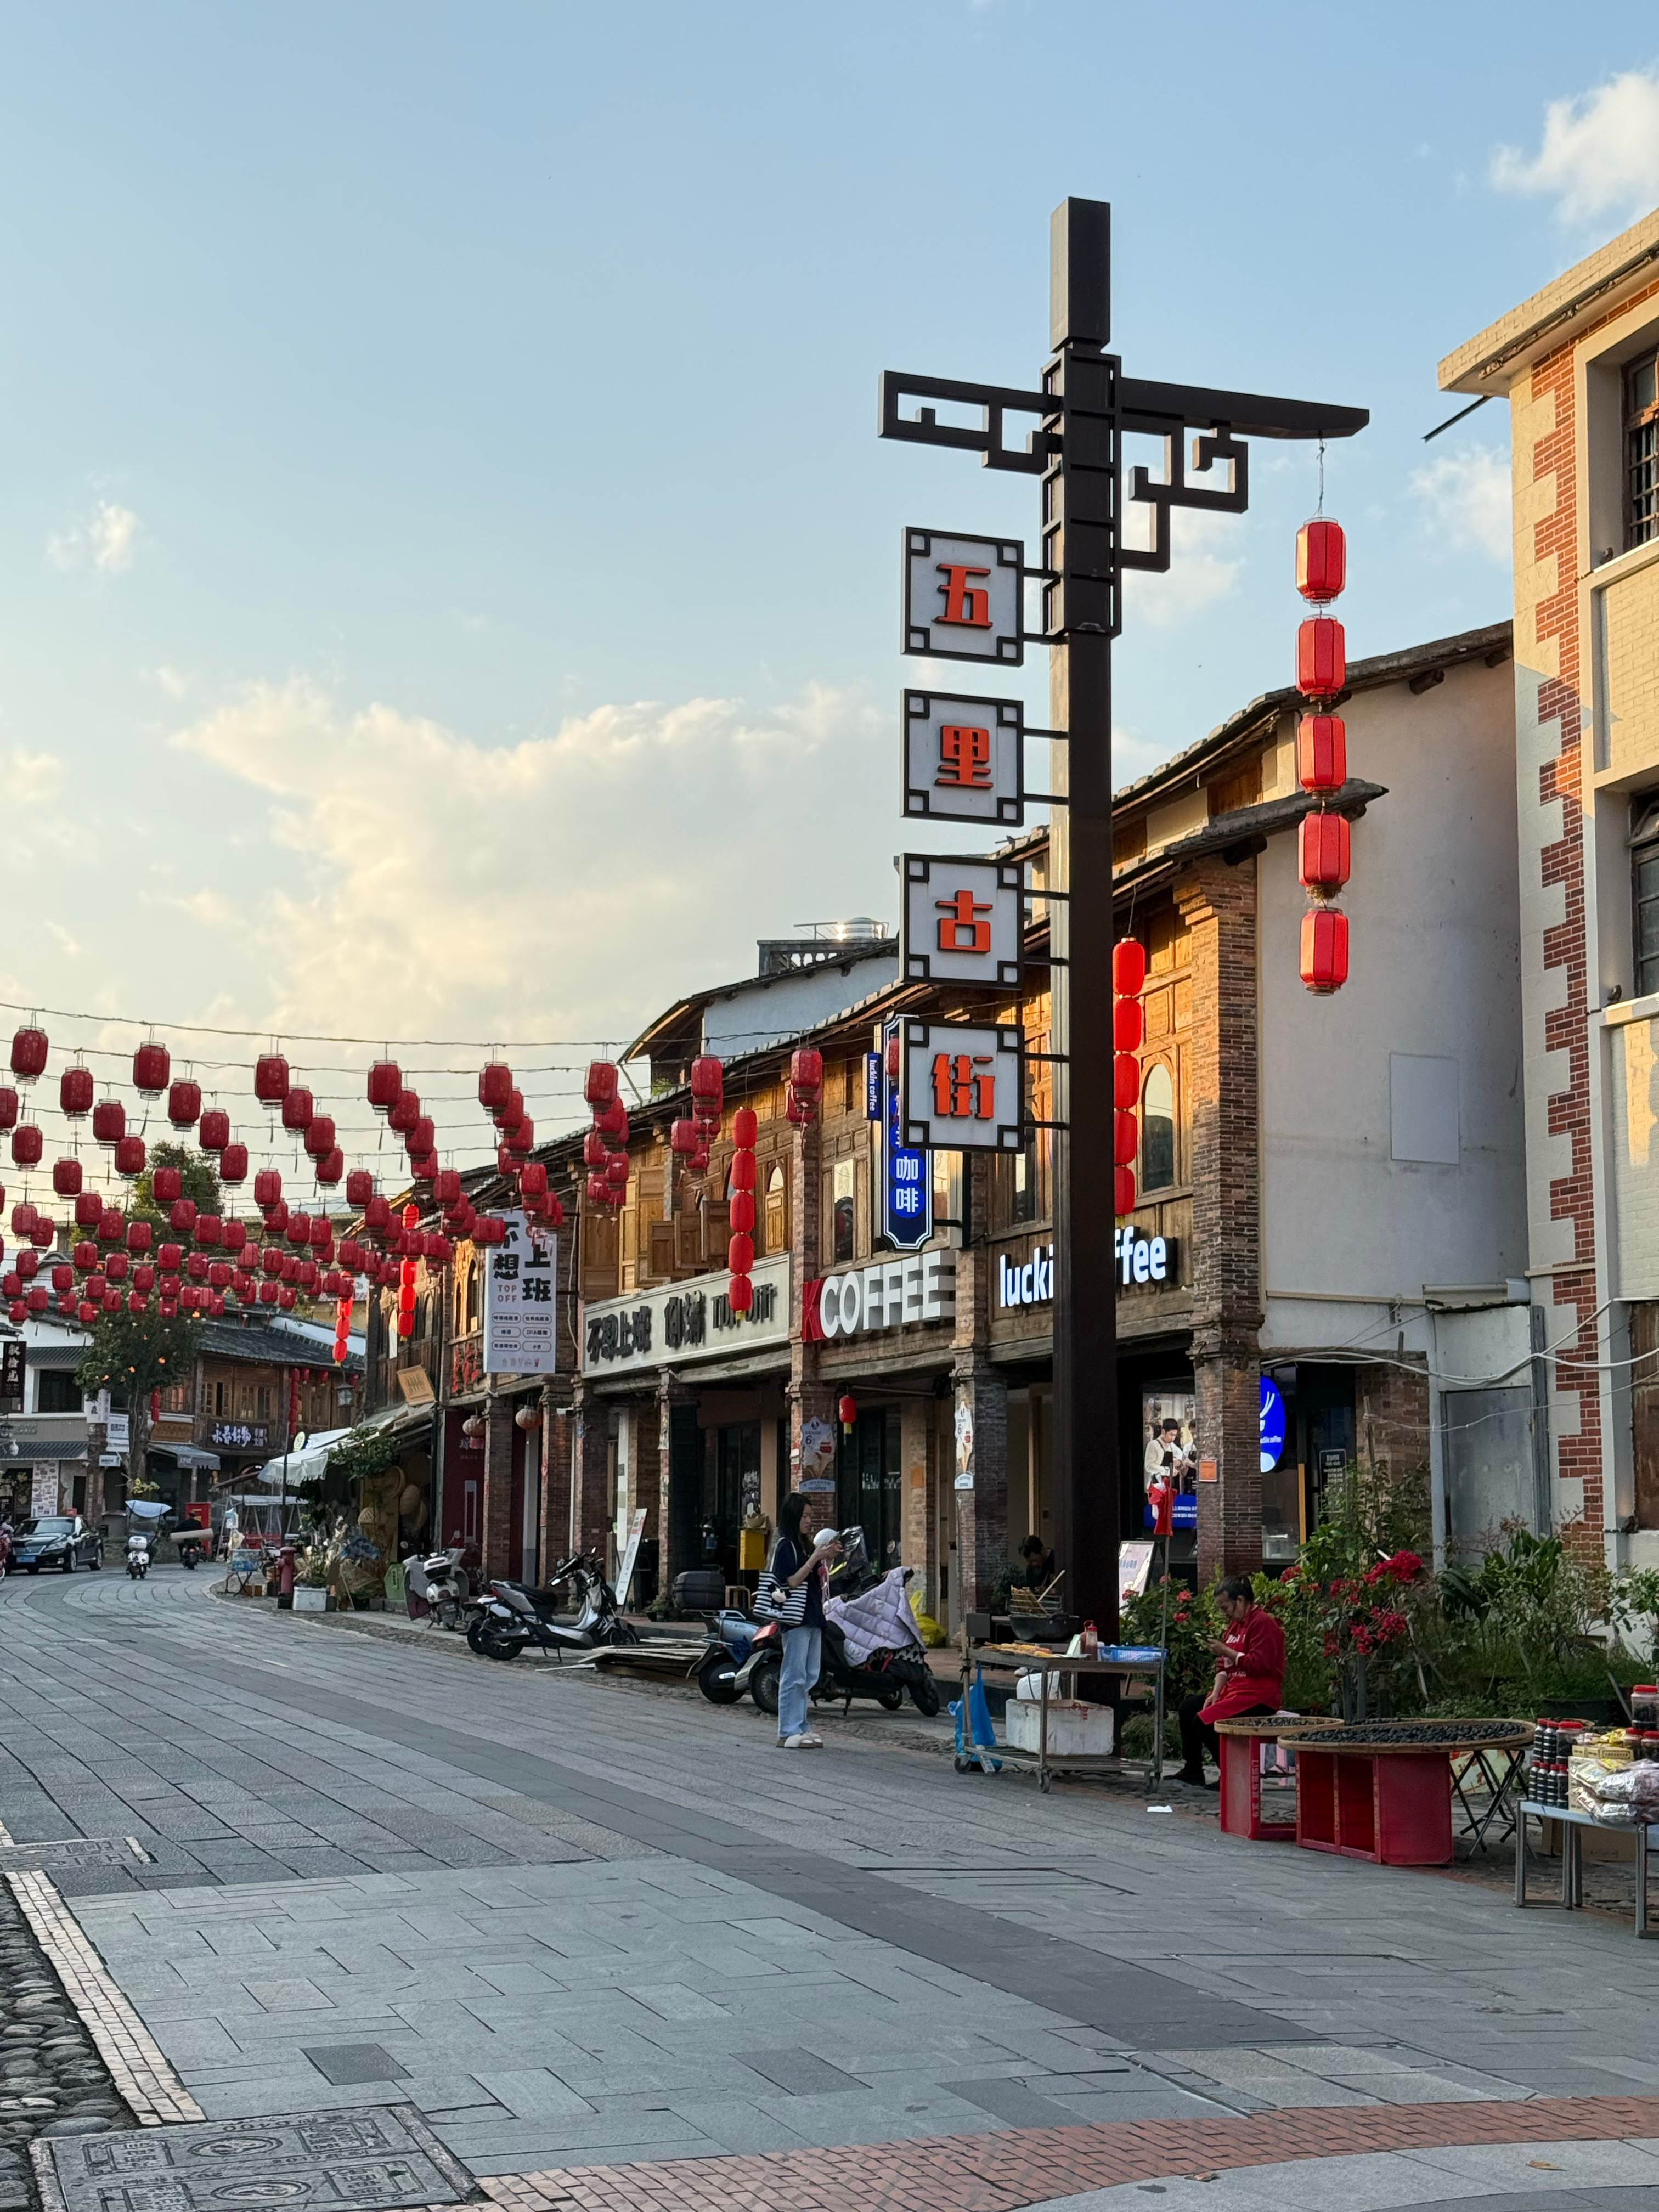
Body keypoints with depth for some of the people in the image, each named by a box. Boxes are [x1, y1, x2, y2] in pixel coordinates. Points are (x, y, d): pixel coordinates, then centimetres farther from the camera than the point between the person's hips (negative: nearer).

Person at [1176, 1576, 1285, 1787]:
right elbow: (1224, 1667, 18)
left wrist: (1226, 1651, -16)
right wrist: (1215, 1694, 2)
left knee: (1204, 1721, -23)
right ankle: (1192, 1772, 9)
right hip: (1235, 1690, 10)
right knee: (1188, 1706, 4)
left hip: (1259, 1698, -10)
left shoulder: (1263, 1623, -12)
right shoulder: (1235, 1625, 18)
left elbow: (1259, 1665, -22)